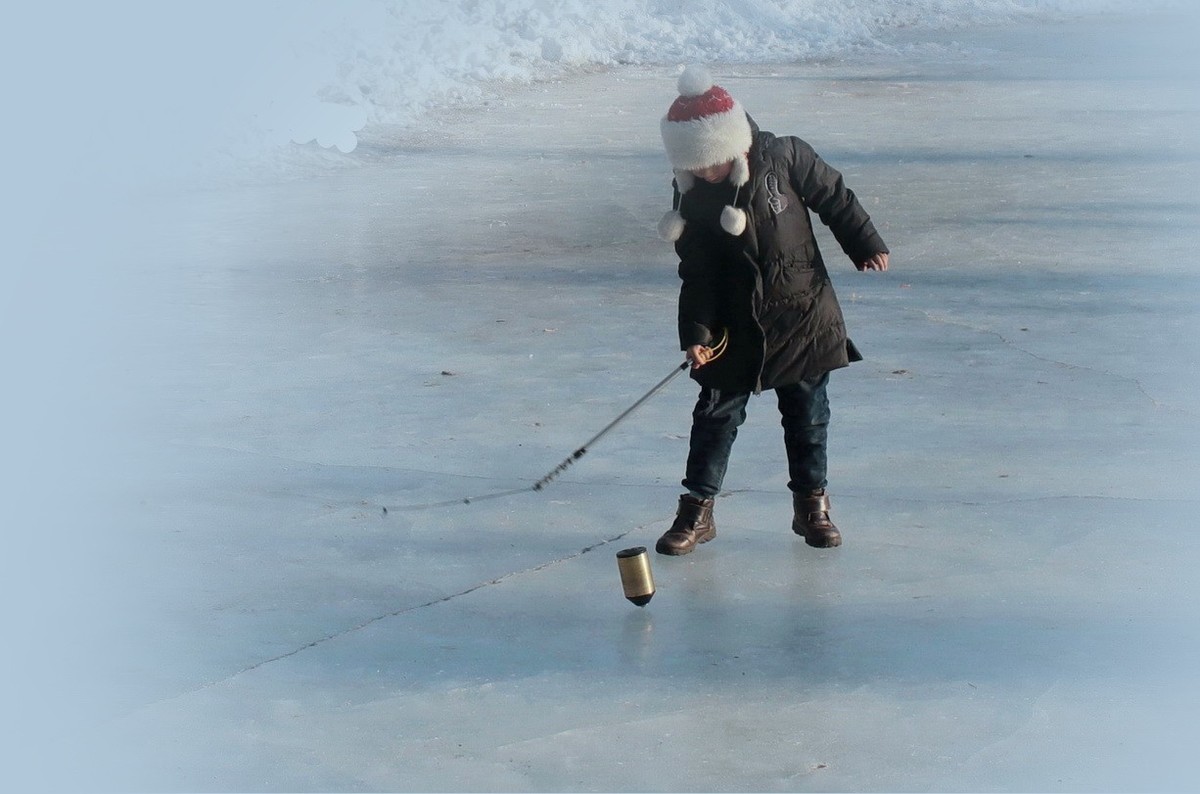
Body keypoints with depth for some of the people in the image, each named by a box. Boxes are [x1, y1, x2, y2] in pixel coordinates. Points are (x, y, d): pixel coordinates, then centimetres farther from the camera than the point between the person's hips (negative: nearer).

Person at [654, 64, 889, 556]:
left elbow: (834, 198, 0)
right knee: (716, 414, 2)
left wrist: (865, 245, 2)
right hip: (734, 329, 0)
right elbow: (696, 272, -6)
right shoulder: (692, 197, -10)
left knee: (807, 414, 9)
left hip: (802, 317, 0)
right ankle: (696, 510, 11)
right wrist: (696, 332, -12)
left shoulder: (784, 159, -14)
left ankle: (812, 504, 22)